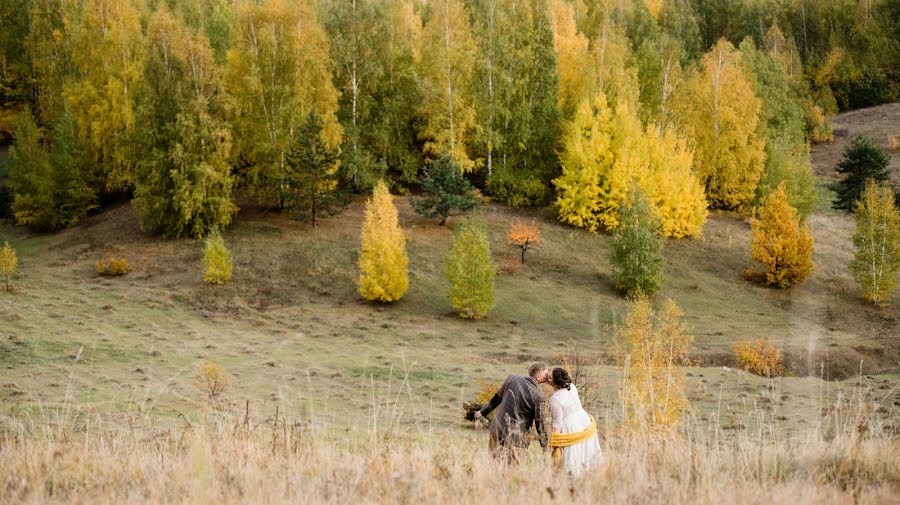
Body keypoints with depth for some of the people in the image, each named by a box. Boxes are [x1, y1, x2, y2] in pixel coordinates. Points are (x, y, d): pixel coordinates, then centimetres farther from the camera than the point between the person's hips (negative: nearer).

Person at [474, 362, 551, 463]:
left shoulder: (512, 379, 0)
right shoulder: (539, 397, -14)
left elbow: (497, 398, 14)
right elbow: (540, 421, -9)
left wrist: (482, 411, 29)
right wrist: (545, 445, 4)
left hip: (497, 428, 5)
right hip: (514, 436, -5)